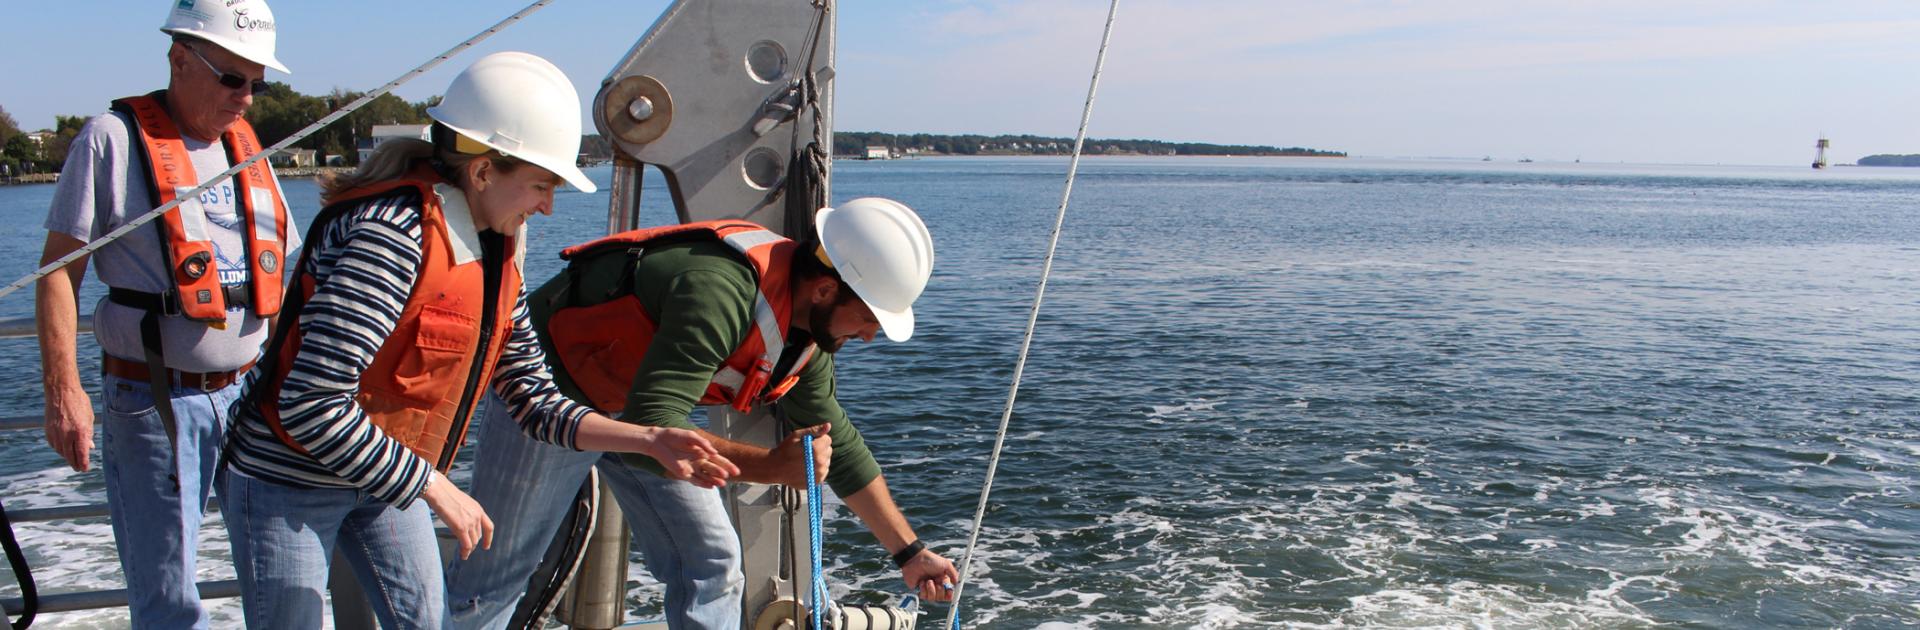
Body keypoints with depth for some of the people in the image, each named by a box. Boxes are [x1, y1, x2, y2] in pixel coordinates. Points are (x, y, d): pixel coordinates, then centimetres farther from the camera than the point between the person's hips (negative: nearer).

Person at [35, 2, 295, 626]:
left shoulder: (245, 149, 12)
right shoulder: (115, 139, -5)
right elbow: (58, 270, -6)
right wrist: (63, 391, -13)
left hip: (246, 392, 5)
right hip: (155, 402, -5)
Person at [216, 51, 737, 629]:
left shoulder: (494, 251, -1)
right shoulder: (393, 235, -28)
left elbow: (532, 400, 2)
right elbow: (312, 407, -32)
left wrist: (648, 441, -9)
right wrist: (438, 489, -25)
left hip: (382, 476, 8)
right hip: (289, 479, -7)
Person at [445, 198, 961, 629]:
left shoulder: (808, 329, -7)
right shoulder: (721, 292, -37)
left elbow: (839, 444, 5)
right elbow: (650, 429, -40)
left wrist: (908, 552, 8)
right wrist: (770, 465, -38)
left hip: (641, 399, 8)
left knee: (712, 566, 2)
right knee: (494, 577, 2)